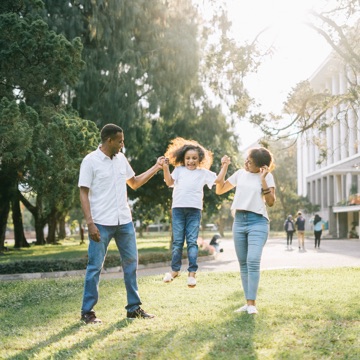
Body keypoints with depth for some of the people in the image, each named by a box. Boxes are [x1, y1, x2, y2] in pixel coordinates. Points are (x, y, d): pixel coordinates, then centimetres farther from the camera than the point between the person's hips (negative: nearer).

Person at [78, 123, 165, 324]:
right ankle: (88, 311, 10)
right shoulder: (90, 161, -8)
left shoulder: (121, 159, 10)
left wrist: (156, 168, 14)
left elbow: (134, 183, 21)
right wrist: (90, 223, -17)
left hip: (125, 222, 6)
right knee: (95, 266, 0)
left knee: (131, 263, 10)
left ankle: (134, 308, 20)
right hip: (101, 224, -6)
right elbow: (84, 194, -9)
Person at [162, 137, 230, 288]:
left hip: (194, 210, -1)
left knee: (192, 241, -2)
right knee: (177, 241, 5)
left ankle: (192, 272, -1)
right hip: (178, 208, 1)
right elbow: (169, 182, 2)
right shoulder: (179, 170, 13)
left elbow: (218, 179, 10)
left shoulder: (203, 172, 13)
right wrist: (165, 168, -9)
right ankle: (175, 270, 14)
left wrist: (224, 165, 3)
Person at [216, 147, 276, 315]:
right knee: (243, 263, 6)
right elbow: (219, 190, 15)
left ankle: (252, 303, -15)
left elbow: (271, 202, -9)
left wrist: (263, 179, -14)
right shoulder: (240, 173, 10)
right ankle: (248, 302, 11)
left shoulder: (267, 176, -1)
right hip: (239, 221, 5)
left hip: (258, 221, -5)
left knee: (253, 261, -18)